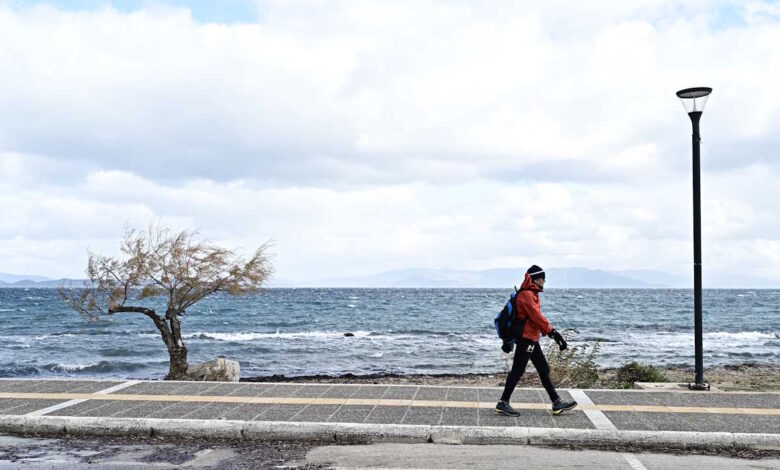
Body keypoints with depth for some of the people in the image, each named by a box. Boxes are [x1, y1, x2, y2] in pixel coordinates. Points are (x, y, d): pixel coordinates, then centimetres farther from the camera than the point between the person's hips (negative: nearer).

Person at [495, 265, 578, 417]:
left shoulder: (531, 294, 18)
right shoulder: (527, 295, -15)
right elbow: (537, 317, -23)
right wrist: (553, 333, -24)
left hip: (531, 339, 11)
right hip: (526, 339, -11)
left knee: (544, 370, 10)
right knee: (517, 371, -5)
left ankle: (557, 403, 14)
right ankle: (503, 403, 3)